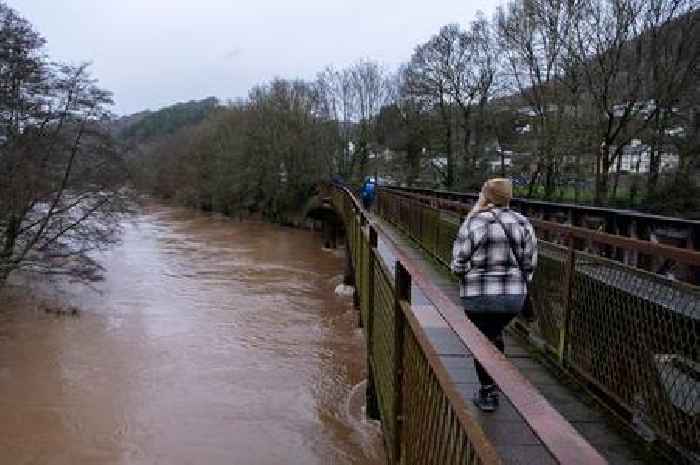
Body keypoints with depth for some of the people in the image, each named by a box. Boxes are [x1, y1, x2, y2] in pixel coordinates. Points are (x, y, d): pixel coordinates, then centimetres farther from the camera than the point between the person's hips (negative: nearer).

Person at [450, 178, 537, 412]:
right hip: (515, 296, 4)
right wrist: (517, 283, 17)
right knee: (495, 334, 26)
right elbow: (530, 264, 2)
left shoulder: (473, 224, -13)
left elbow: (458, 264, -11)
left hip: (479, 296, -4)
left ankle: (487, 394, 24)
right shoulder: (523, 223, 0)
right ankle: (495, 385, 36)